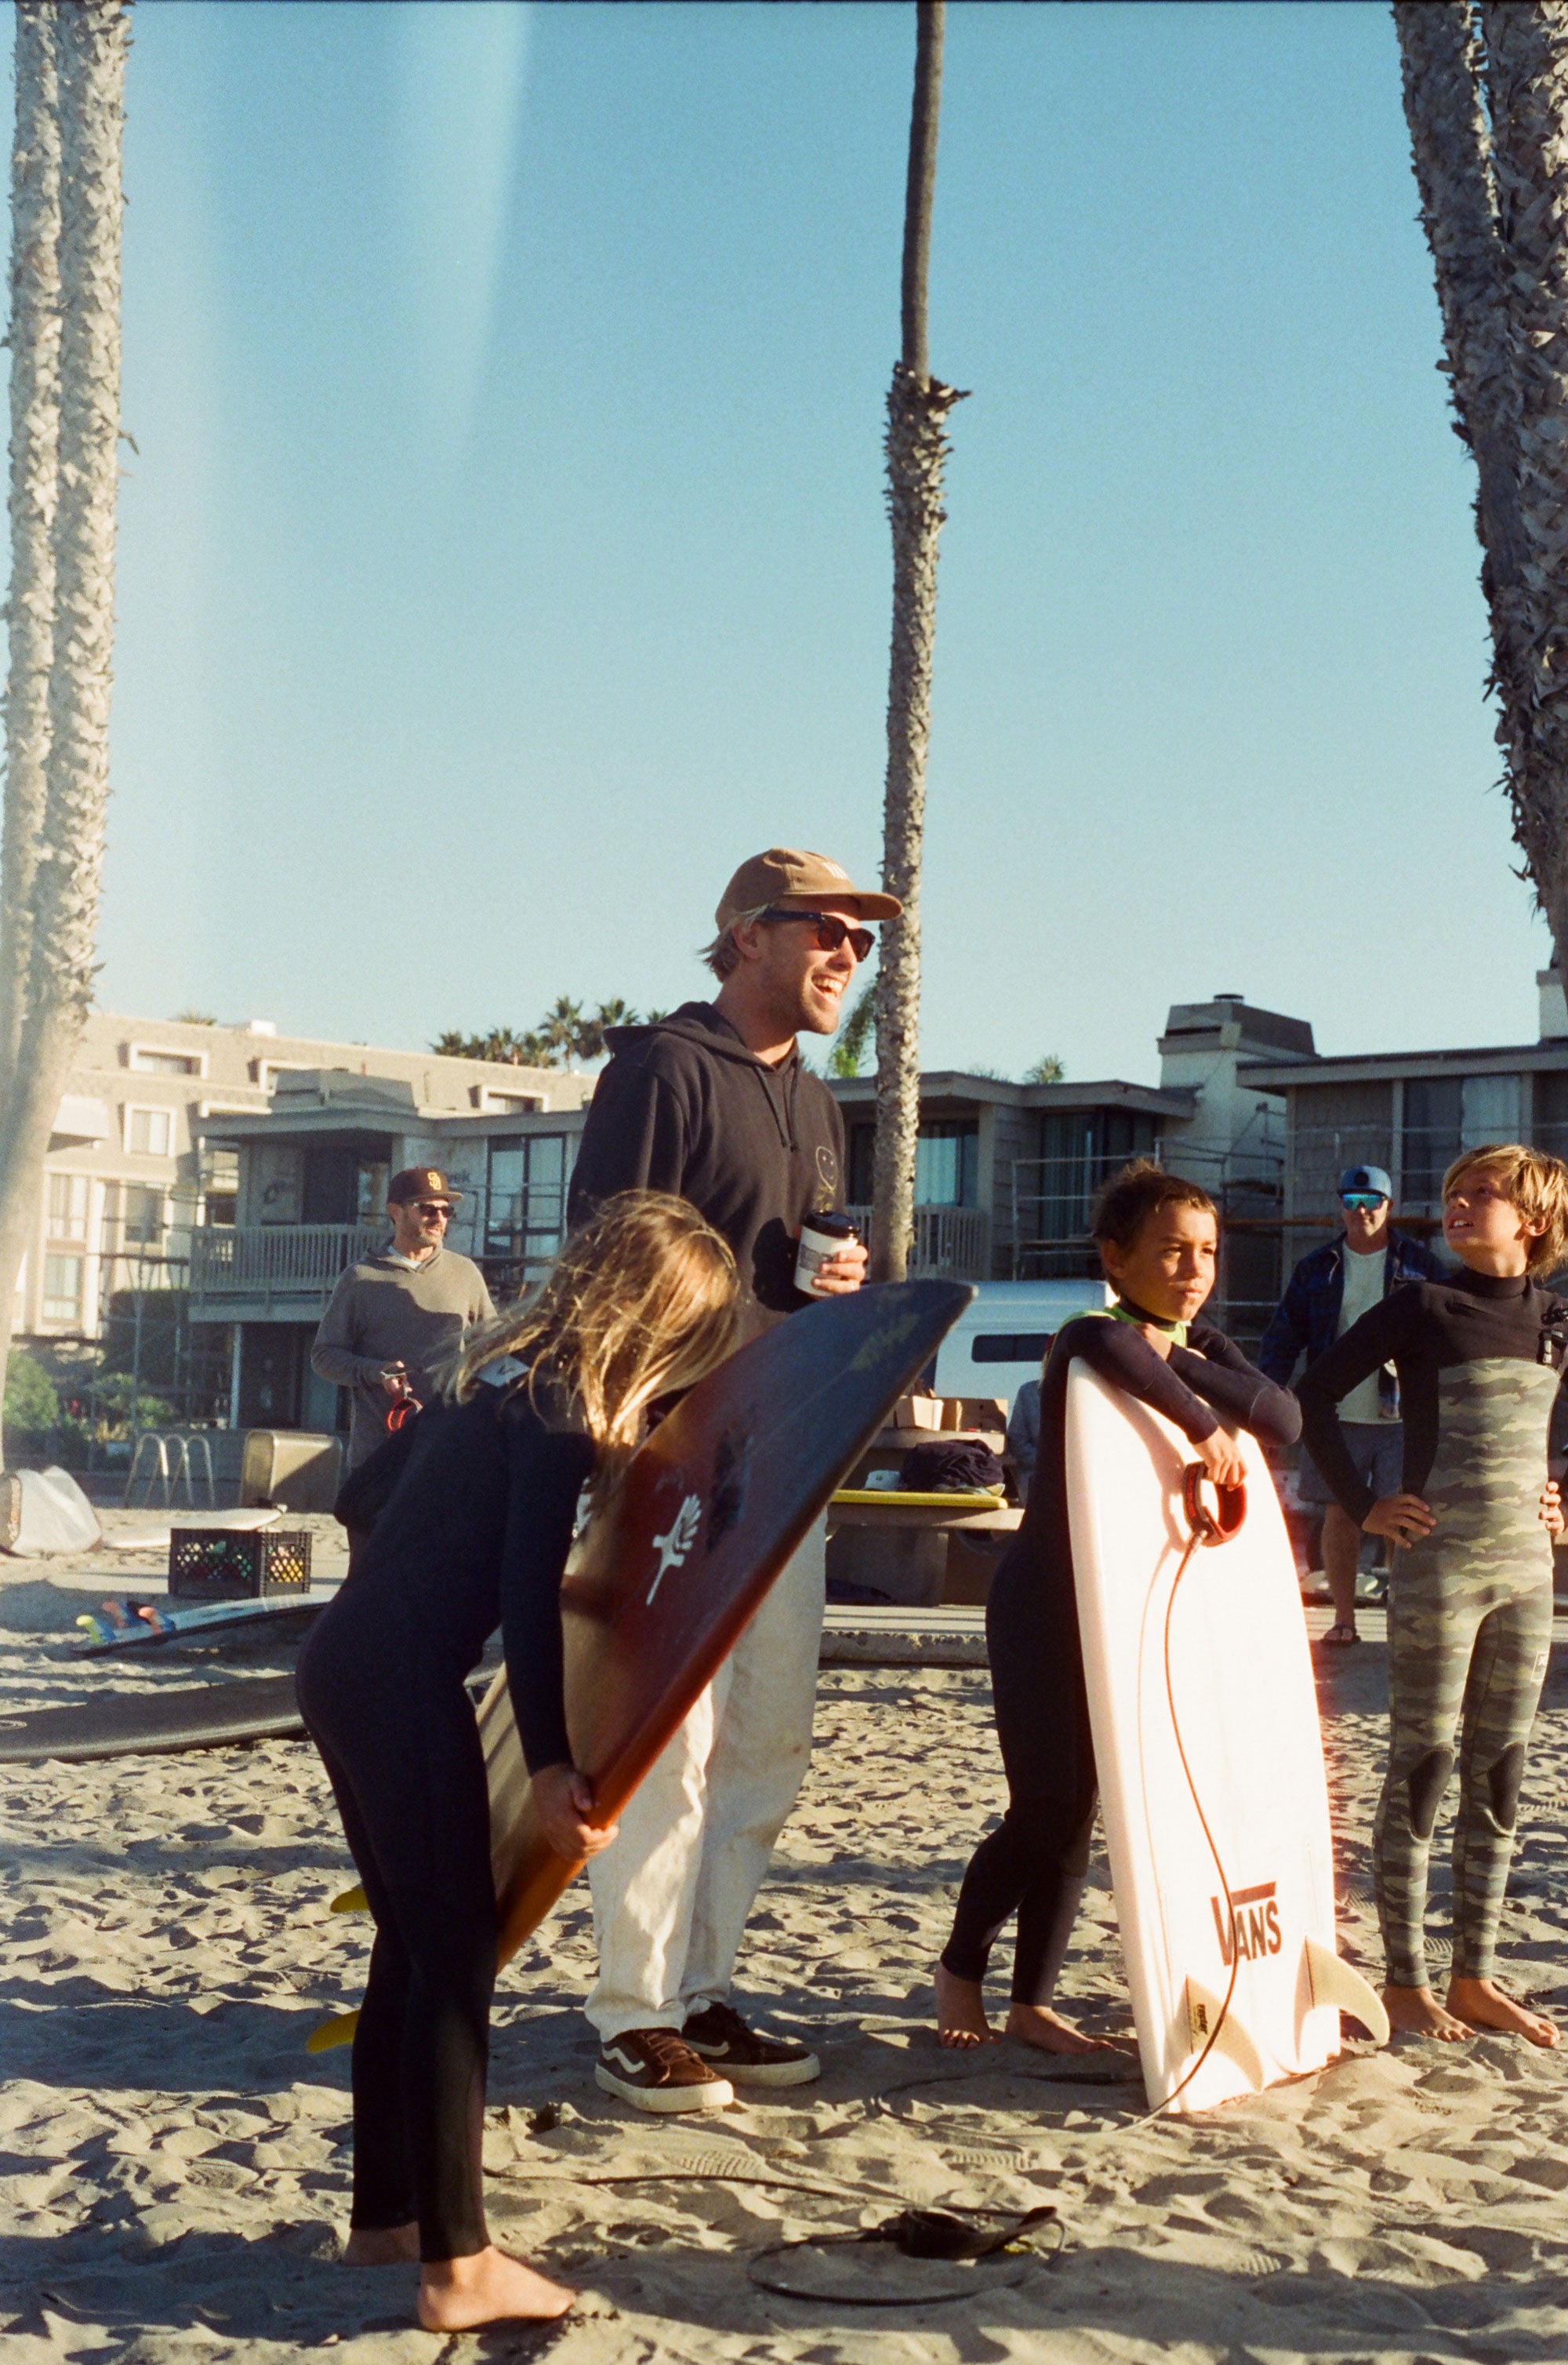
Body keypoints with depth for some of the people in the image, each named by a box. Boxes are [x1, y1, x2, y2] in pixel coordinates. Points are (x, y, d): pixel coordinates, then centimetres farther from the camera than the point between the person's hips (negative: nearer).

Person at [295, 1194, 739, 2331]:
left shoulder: (507, 1369, 16)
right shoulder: (560, 1406, -11)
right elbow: (530, 1595, -18)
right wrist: (554, 1765, -19)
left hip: (350, 1663, 9)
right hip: (405, 1681, -9)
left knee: (414, 1946, 17)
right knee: (458, 1956, -4)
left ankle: (386, 2213, 27)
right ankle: (458, 2266, 0)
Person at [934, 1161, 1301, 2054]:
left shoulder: (1204, 1346, 7)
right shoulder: (1088, 1340, -15)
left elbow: (1287, 1419, -11)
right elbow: (1110, 1344, -43)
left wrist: (1184, 1365, -19)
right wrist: (1202, 1423, -39)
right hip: (1047, 1610, -6)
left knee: (1074, 1813, 6)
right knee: (1046, 1809, -4)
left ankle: (1033, 2000, 15)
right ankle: (961, 1970, 18)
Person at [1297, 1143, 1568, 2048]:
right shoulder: (1424, 1306, -5)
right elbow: (1317, 1394, -5)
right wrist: (1363, 1505, -7)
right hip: (1438, 1564, -5)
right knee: (1424, 1766, -1)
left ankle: (1476, 1979, 19)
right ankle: (1407, 1981, 8)